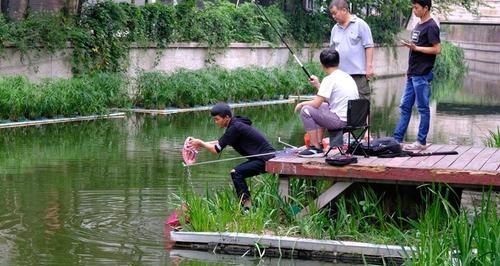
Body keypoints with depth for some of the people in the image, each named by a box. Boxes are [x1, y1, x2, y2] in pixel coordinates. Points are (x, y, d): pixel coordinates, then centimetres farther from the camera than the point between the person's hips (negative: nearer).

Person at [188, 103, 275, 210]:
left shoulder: (235, 128, -19)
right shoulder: (235, 124, 11)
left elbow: (216, 150, -14)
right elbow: (221, 142, 24)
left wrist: (201, 143, 0)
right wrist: (202, 144, 15)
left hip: (265, 160, -10)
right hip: (262, 158, 10)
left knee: (236, 172, -18)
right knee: (237, 172, 14)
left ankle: (247, 204, -18)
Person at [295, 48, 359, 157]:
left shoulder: (329, 79, -13)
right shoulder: (347, 76, 14)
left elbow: (316, 103, -14)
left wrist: (302, 104, 4)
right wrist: (318, 85, 31)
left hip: (340, 120, -9)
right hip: (352, 119, 9)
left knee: (306, 110, -4)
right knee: (323, 107, 30)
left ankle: (316, 148, -1)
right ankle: (318, 144, 28)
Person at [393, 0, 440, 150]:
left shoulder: (431, 27, -11)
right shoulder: (418, 25, 16)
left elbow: (437, 49, -17)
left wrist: (415, 48, -18)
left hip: (422, 75, -9)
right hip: (413, 74, 9)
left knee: (423, 108, -1)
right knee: (405, 106, 10)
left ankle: (421, 142, 5)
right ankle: (397, 139, 14)